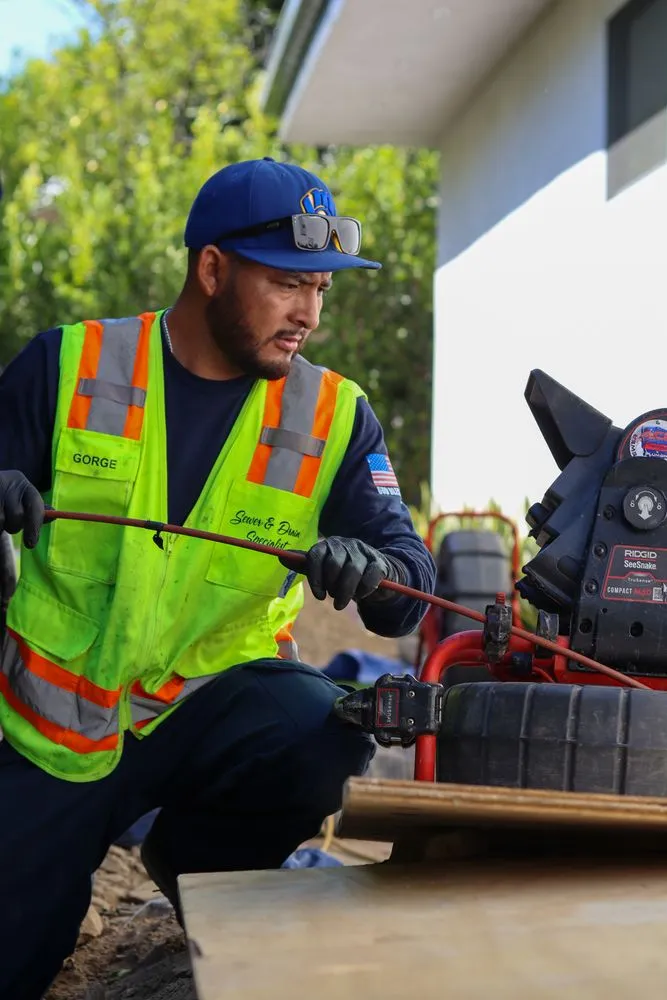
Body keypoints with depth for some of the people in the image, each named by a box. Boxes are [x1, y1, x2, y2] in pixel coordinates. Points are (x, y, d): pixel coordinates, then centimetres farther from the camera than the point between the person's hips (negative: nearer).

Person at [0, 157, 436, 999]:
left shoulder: (335, 416, -4)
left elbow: (406, 600, -8)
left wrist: (373, 571, -33)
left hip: (213, 700, 1)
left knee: (325, 732, -32)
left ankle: (192, 855, 2)